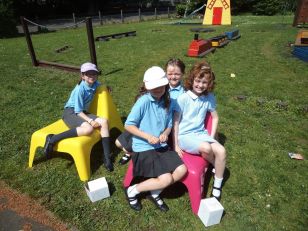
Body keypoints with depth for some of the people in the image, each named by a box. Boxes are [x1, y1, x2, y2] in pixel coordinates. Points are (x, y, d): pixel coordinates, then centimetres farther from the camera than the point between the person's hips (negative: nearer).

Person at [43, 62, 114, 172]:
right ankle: (53, 138, -25)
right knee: (88, 129, -35)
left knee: (104, 122, -18)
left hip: (83, 113, 7)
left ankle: (106, 156, -16)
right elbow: (78, 111, -18)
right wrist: (90, 121, -28)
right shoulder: (80, 89, -18)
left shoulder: (95, 84, 1)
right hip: (70, 112, -6)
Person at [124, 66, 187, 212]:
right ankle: (132, 190, 8)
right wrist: (148, 137, -21)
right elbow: (128, 125, -14)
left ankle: (155, 193, 16)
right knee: (166, 179, -17)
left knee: (182, 170, -7)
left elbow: (169, 124, 13)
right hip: (143, 148, -6)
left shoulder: (166, 101, 3)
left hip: (161, 146, 7)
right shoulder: (143, 101, -17)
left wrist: (165, 133, -10)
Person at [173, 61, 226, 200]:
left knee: (221, 151, -19)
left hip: (201, 133, 5)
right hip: (184, 135, -4)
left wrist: (212, 137, 5)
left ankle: (217, 185, 3)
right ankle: (216, 167, 5)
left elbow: (215, 117, 14)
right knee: (206, 148, -31)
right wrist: (176, 145, -10)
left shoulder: (209, 97, 1)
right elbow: (175, 122, -9)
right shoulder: (183, 98, -13)